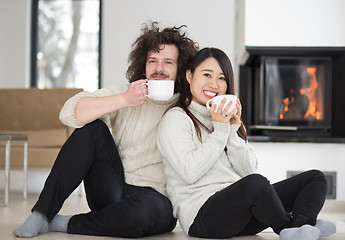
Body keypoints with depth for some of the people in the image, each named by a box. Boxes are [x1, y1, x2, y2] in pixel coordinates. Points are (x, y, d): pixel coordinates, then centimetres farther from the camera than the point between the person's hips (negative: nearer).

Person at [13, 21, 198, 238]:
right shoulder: (123, 94, 6)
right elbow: (69, 113, -12)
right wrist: (124, 100, -19)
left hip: (156, 197, -2)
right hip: (112, 192, 2)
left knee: (150, 208, -38)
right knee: (92, 127, -17)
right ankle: (42, 214, -15)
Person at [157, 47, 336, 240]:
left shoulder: (229, 117, 23)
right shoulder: (175, 118, 0)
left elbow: (248, 170, 10)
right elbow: (190, 172, -15)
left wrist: (233, 130, -3)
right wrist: (220, 130, -10)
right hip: (202, 214, -8)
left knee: (315, 178, -1)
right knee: (255, 183, -38)